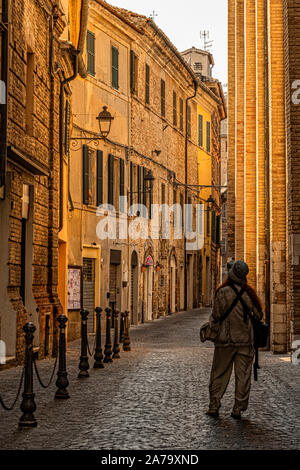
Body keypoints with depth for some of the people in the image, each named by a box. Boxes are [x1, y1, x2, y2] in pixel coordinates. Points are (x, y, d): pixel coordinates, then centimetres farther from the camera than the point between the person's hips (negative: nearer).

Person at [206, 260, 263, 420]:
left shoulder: (223, 293, -11)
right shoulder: (249, 294, 0)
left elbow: (216, 316, -8)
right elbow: (258, 315, 9)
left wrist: (213, 329, 7)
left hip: (225, 340, -2)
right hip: (245, 340, 2)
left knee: (219, 374, 8)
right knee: (243, 375, 7)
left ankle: (214, 406, 9)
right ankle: (238, 409, 7)